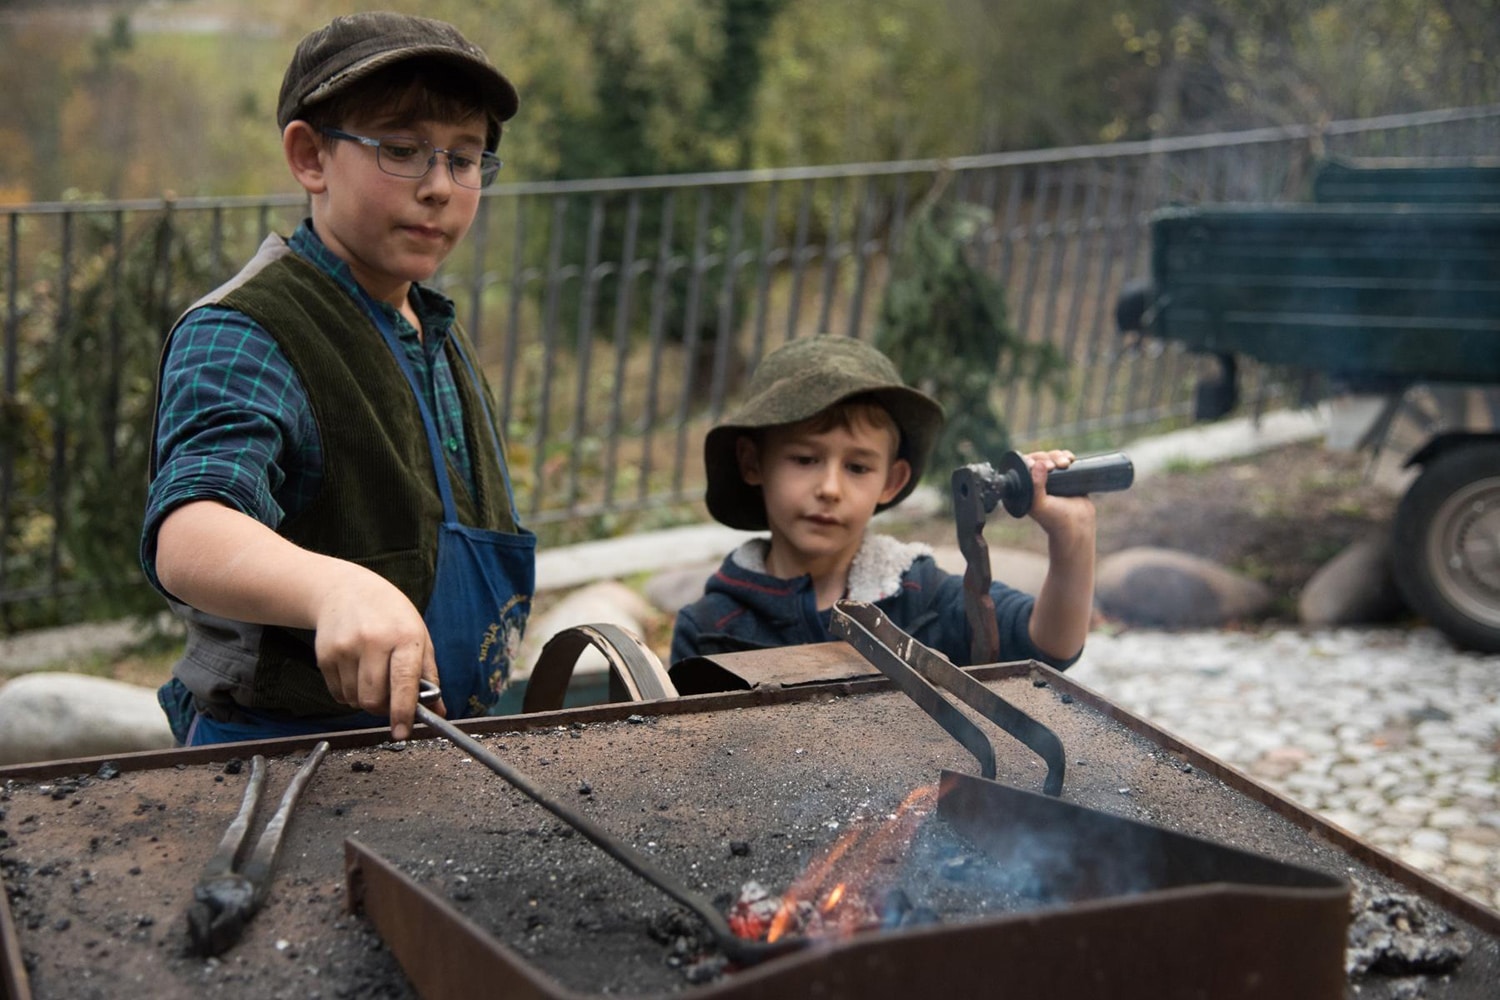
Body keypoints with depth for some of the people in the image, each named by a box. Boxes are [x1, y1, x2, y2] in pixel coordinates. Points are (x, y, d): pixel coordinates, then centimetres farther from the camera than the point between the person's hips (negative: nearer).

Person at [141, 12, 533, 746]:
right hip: (277, 763, -7)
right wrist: (337, 587, -49)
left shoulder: (443, 344, 12)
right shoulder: (241, 337, -13)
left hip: (431, 747, 7)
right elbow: (189, 538, -32)